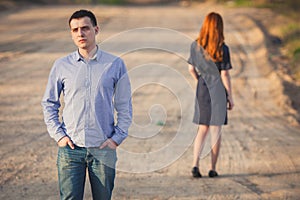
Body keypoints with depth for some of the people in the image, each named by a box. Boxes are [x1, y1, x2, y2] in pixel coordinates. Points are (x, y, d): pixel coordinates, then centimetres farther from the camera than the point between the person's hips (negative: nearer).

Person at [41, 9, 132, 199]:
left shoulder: (115, 64, 2)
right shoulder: (61, 66, 4)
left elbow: (124, 106, 7)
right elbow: (49, 103, 11)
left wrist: (117, 138, -2)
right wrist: (58, 135, 1)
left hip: (103, 149, 0)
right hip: (70, 148, 0)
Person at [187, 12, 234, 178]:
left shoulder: (195, 46, 1)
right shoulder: (222, 49, -12)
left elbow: (191, 69, 7)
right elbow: (224, 74, -10)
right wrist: (230, 96, -1)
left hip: (202, 89, 4)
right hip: (218, 90, -4)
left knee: (203, 128, 12)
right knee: (216, 130, 5)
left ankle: (195, 164, -2)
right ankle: (213, 169, 9)